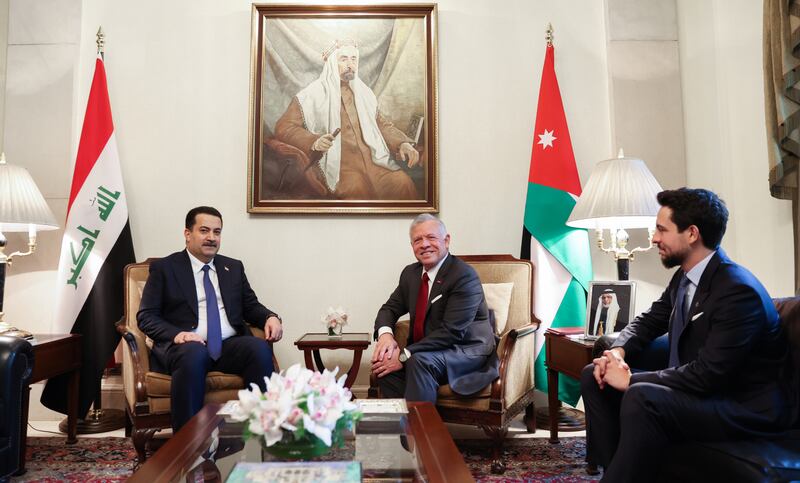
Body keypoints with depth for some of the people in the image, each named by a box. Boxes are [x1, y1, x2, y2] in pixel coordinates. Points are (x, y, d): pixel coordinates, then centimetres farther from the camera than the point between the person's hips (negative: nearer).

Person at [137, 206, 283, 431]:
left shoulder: (234, 267, 21)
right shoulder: (164, 267, 10)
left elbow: (251, 306, 22)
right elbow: (146, 316, 3)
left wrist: (270, 317, -2)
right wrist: (176, 334, -17)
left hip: (230, 346, 3)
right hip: (187, 346, -3)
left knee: (259, 347, -29)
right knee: (194, 353, -38)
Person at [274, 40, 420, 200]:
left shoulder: (363, 92, 21)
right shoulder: (312, 94, 5)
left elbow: (381, 124, 27)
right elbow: (283, 127, 1)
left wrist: (402, 143, 7)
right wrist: (313, 141, -17)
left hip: (373, 157, 4)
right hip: (338, 162, -4)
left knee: (403, 183, -25)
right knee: (357, 190, -36)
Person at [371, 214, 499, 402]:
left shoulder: (464, 275, -18)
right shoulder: (410, 273, 6)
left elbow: (451, 332, -23)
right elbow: (390, 308, 10)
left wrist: (404, 356, -26)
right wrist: (385, 334, -15)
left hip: (468, 350, -6)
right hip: (426, 351, 7)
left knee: (419, 361, -33)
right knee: (384, 360, -19)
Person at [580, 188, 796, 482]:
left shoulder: (738, 291, -23)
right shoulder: (684, 276, 4)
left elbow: (708, 374, -29)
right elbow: (648, 322, 13)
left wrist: (631, 379, -24)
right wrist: (618, 352, -8)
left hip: (746, 406, -9)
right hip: (694, 386, 9)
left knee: (642, 398, -34)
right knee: (594, 376, 1)